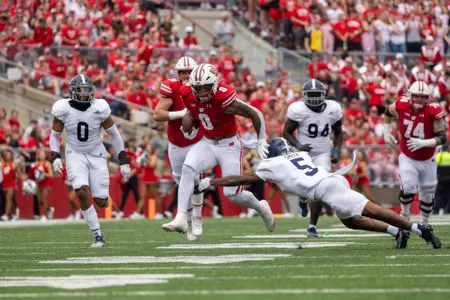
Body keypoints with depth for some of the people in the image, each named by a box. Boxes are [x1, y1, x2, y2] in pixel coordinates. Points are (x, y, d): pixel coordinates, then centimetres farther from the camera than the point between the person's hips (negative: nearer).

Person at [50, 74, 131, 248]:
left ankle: (103, 198, 39)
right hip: (75, 155, 0)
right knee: (82, 192, -23)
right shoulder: (63, 109, -13)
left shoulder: (99, 108, -15)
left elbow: (114, 135, -3)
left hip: (96, 155, 0)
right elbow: (54, 136, 2)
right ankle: (98, 236, -13)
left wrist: (123, 161, -3)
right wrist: (55, 157, -13)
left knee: (101, 201, -4)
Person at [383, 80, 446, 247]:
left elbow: (442, 137, -26)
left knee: (428, 193, 10)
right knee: (408, 187, -22)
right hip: (407, 158, 0)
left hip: (427, 160, 0)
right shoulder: (401, 105, -17)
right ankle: (405, 214, 5)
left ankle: (424, 224, 33)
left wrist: (423, 143, -40)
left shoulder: (433, 112, -24)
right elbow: (388, 112, 7)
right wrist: (386, 133, 3)